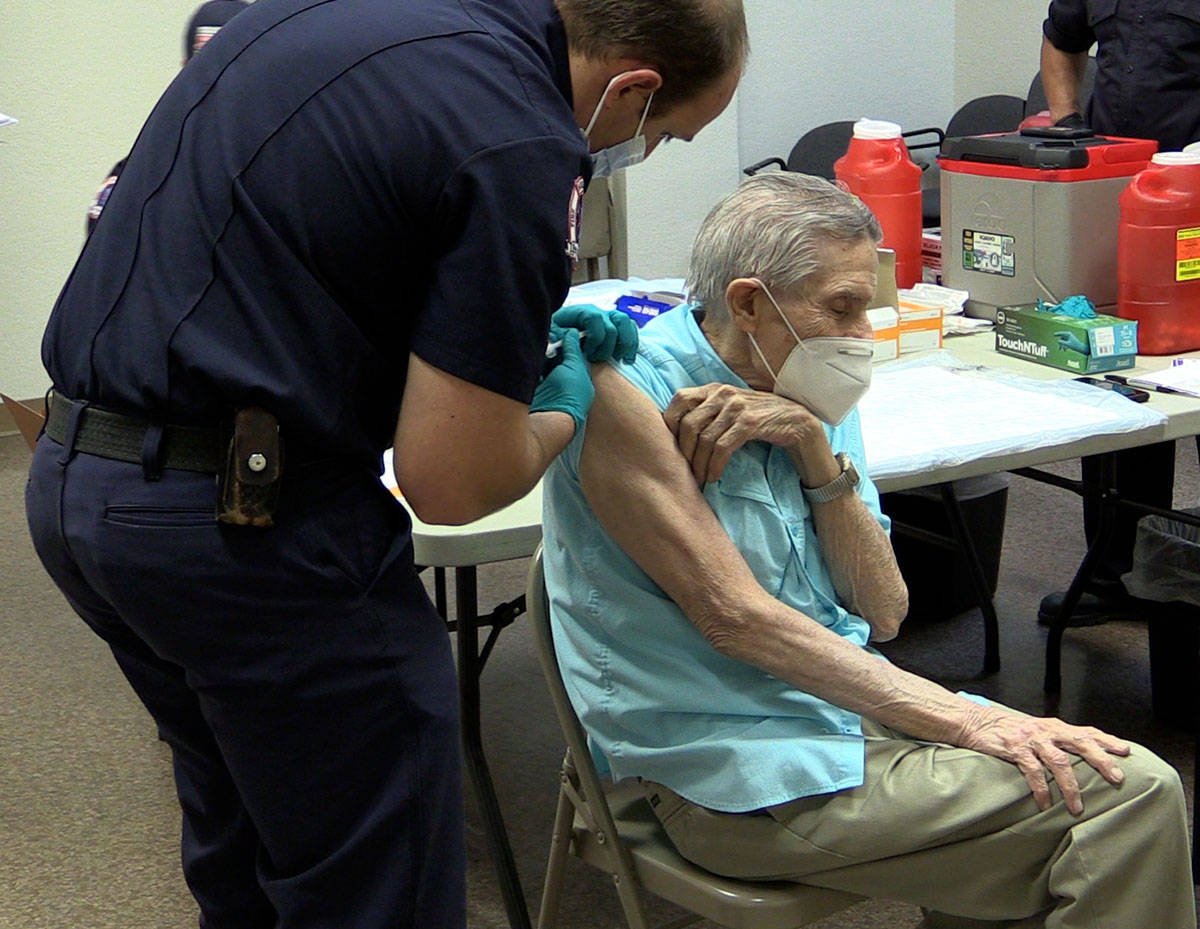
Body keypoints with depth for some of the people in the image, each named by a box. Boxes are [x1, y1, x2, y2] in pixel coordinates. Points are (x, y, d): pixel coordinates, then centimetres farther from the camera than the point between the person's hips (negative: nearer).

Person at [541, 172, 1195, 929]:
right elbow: (733, 615, -19)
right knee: (1126, 793, -17)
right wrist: (960, 719, -21)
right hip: (740, 773, -7)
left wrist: (817, 452, -12)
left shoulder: (807, 402, 9)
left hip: (850, 713, 7)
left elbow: (883, 613, 3)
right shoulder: (628, 394, -13)